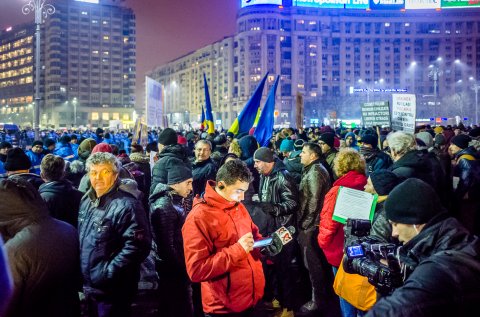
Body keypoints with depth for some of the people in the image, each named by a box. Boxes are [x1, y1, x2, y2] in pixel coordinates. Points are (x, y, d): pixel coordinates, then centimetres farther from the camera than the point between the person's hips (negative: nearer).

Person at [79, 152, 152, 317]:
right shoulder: (87, 200, 8)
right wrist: (83, 277, 15)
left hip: (111, 291, -8)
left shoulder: (126, 205, -21)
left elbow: (136, 246, -28)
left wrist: (107, 273, -24)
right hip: (89, 286, 8)